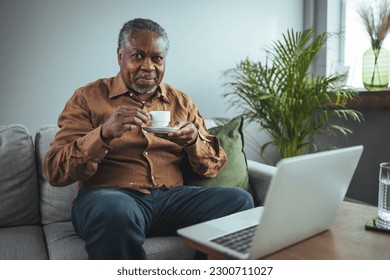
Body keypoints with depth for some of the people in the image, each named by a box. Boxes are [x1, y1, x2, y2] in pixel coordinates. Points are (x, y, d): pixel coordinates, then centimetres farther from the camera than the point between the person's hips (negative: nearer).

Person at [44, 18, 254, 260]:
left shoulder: (182, 103, 15)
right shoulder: (88, 98, 5)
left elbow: (214, 167, 14)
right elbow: (55, 171, -4)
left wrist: (194, 140, -8)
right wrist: (105, 133, -20)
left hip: (171, 196, 4)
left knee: (239, 200, -20)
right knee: (116, 213, -38)